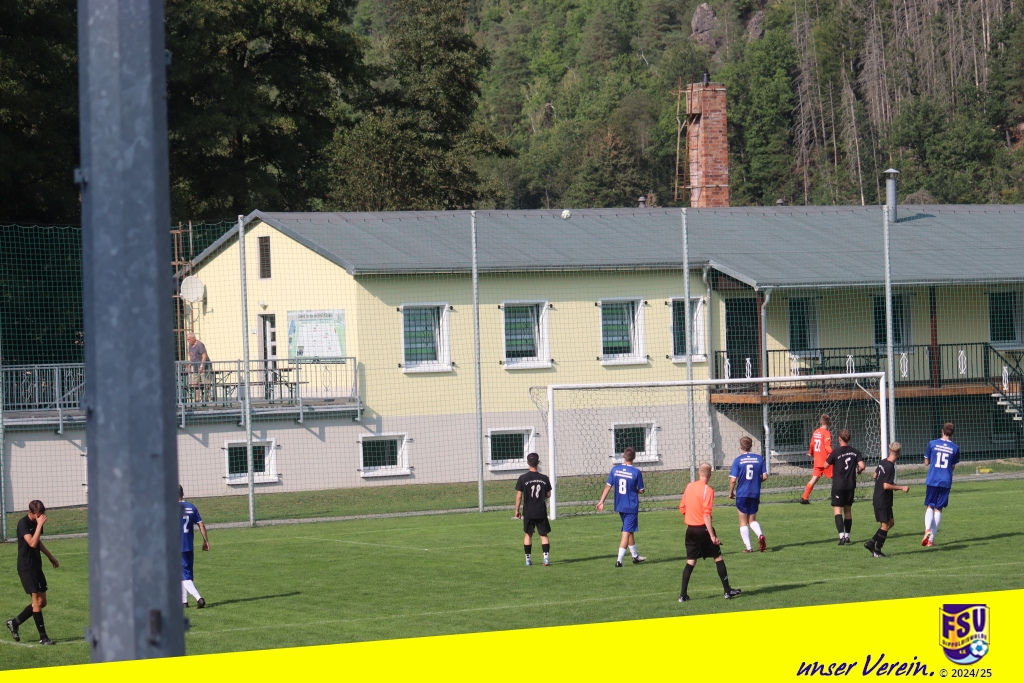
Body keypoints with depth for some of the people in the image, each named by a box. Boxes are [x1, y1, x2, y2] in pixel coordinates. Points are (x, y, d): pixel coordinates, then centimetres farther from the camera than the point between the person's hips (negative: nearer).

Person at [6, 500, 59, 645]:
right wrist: (39, 524, -27)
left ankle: (14, 623, 22)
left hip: (36, 567, 9)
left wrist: (50, 556, 32)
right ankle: (43, 637, -5)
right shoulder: (23, 523, -16)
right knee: (37, 601, -10)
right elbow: (32, 543, -29)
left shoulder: (37, 522, 9)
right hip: (26, 567, -9)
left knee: (42, 602, 9)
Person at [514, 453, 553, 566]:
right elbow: (548, 495, 4)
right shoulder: (544, 478, -4)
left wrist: (517, 510, 5)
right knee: (544, 535, 7)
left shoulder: (523, 478, -8)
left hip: (528, 512, 0)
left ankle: (528, 559, 13)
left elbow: (519, 496, -6)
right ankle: (546, 557, -5)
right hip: (541, 512, 0)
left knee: (528, 534, 13)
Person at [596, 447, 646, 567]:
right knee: (627, 533, -2)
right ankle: (619, 560, -8)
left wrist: (601, 501, 5)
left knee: (629, 531, 20)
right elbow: (641, 490, -7)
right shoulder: (636, 472, -15)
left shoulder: (615, 470, -4)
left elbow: (608, 486, -1)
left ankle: (635, 556, 33)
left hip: (619, 506, 5)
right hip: (632, 507, -5)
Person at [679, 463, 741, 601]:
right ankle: (727, 591, 11)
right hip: (703, 528, -5)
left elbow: (682, 508, 11)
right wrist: (712, 536, -19)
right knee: (718, 558, 7)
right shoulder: (708, 490, -13)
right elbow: (706, 514, -19)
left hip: (691, 529, 5)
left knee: (690, 562, 9)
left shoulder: (689, 486, 5)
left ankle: (683, 595, 3)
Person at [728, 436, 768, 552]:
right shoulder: (759, 459, -1)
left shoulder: (738, 460, -9)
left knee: (743, 521, 9)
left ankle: (748, 547, 4)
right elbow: (765, 476, 0)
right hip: (755, 494, 3)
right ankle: (760, 535, -12)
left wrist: (731, 493, 4)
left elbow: (733, 479, -12)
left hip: (742, 494, -3)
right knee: (752, 520, 17)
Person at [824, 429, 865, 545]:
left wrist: (828, 458, 18)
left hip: (838, 484, -4)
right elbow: (862, 466, -7)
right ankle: (847, 537, 16)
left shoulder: (836, 452, -9)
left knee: (837, 510, -4)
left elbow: (826, 465, -2)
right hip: (851, 485, 4)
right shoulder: (855, 452, 1)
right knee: (848, 510, 14)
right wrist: (858, 471, 15)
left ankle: (842, 536, -20)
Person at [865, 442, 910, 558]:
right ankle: (877, 551, 7)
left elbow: (875, 475, 20)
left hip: (877, 499, 9)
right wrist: (901, 488, -17)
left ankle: (871, 543, 16)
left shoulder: (882, 463, 5)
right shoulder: (890, 467, -22)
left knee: (891, 522, 17)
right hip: (884, 501, -9)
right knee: (885, 525, 1)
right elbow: (886, 486, -24)